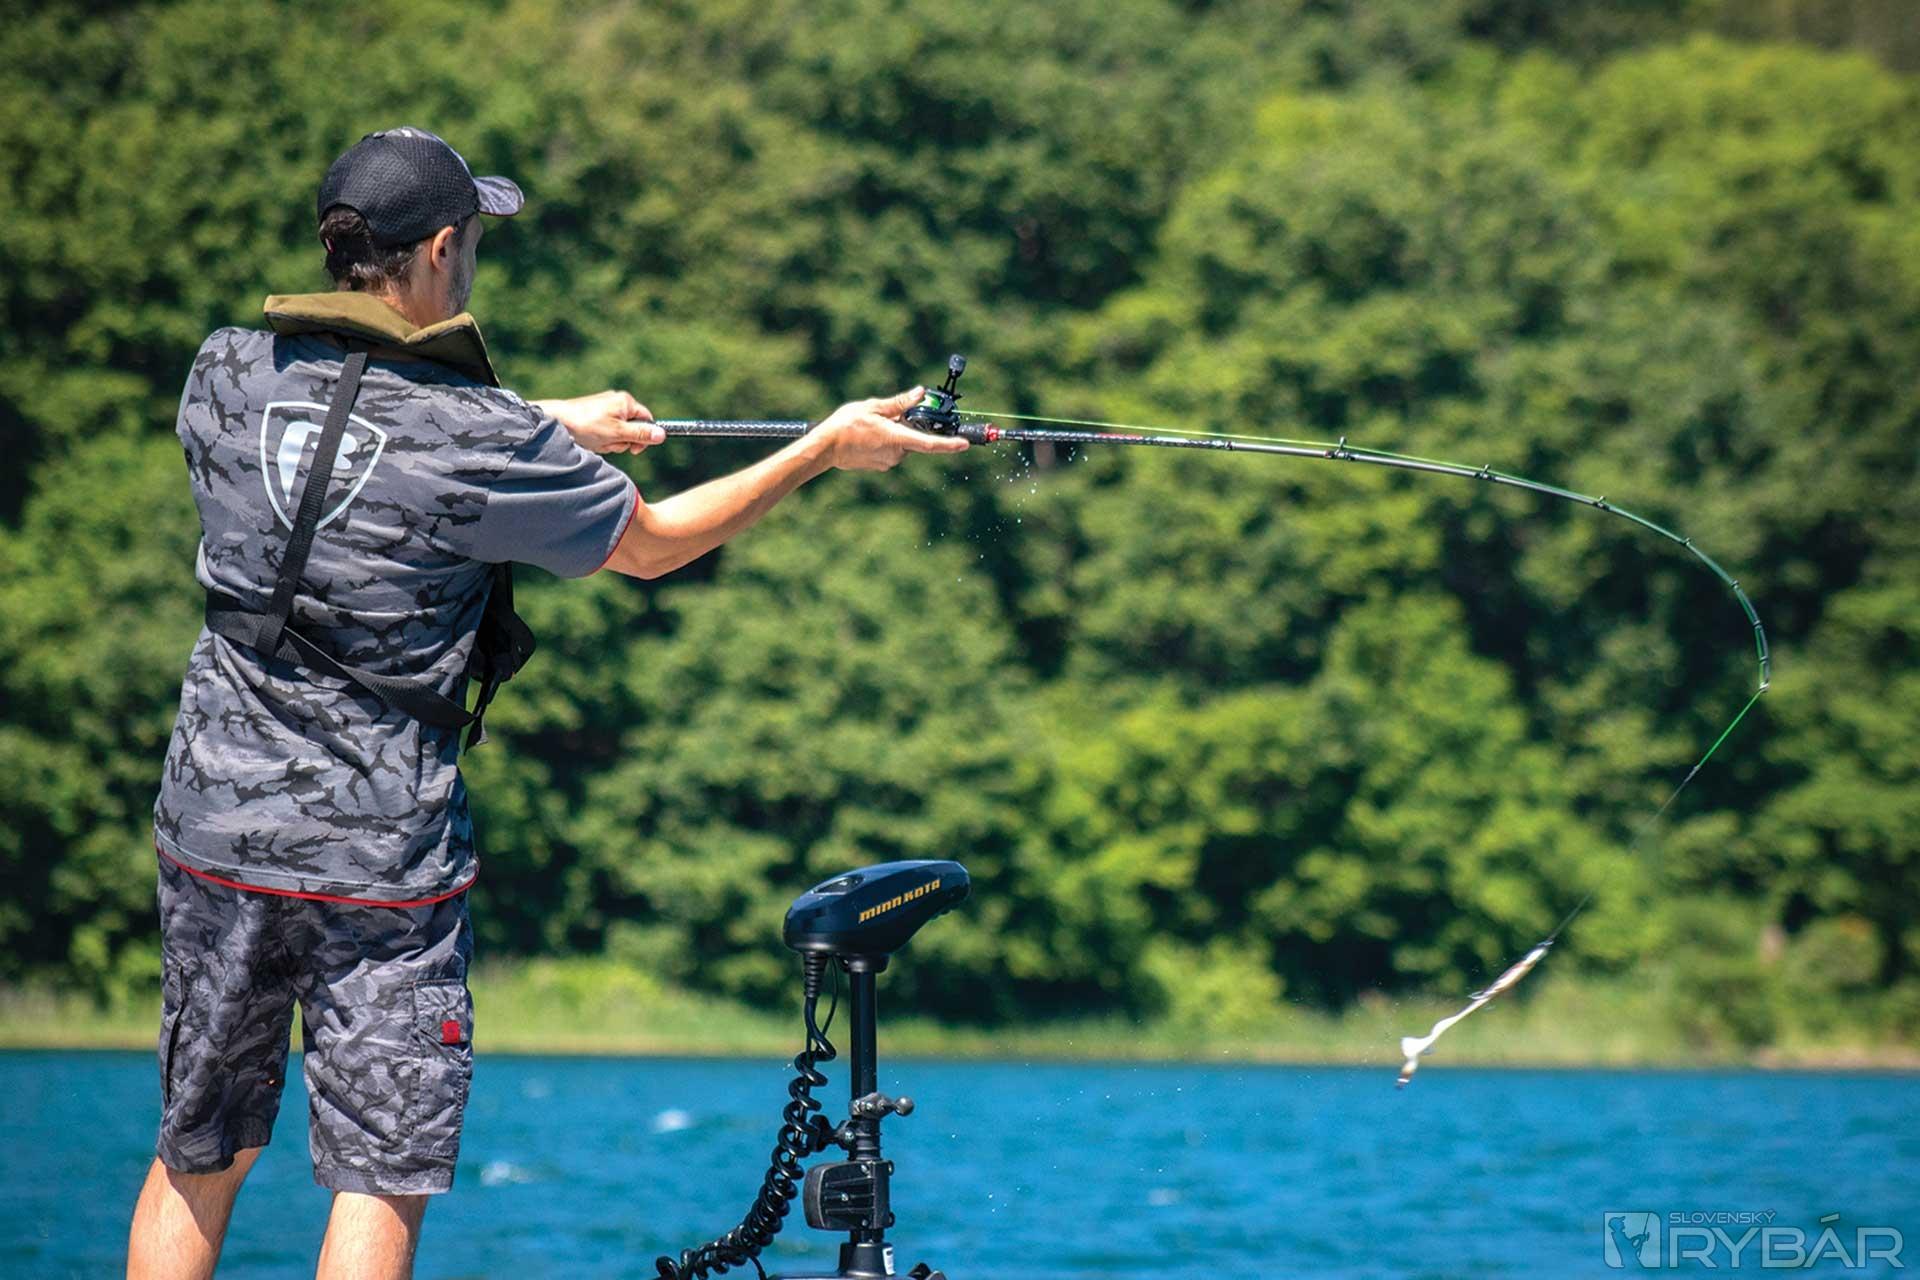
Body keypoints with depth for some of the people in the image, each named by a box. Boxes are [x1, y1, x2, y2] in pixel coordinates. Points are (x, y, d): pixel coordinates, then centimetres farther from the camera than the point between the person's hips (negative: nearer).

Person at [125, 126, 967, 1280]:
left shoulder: (229, 376, 0)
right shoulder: (479, 442, -14)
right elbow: (649, 544, 1)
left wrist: (550, 428, 25)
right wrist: (827, 448, 12)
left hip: (218, 835, 5)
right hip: (382, 865, -5)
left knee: (199, 1159, 16)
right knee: (379, 1186, 1)